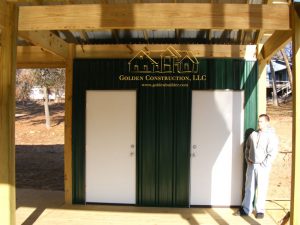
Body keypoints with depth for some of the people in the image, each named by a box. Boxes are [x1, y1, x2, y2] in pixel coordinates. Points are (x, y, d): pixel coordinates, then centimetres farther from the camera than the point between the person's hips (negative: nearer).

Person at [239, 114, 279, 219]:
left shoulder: (271, 136, -8)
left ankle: (260, 210, 17)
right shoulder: (253, 134, 8)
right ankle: (246, 209, 19)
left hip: (262, 166, -5)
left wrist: (264, 164, -14)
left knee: (261, 189, 3)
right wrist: (247, 159, 7)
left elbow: (272, 153, -13)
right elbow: (247, 147, 18)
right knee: (249, 188, 10)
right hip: (251, 165, 5)